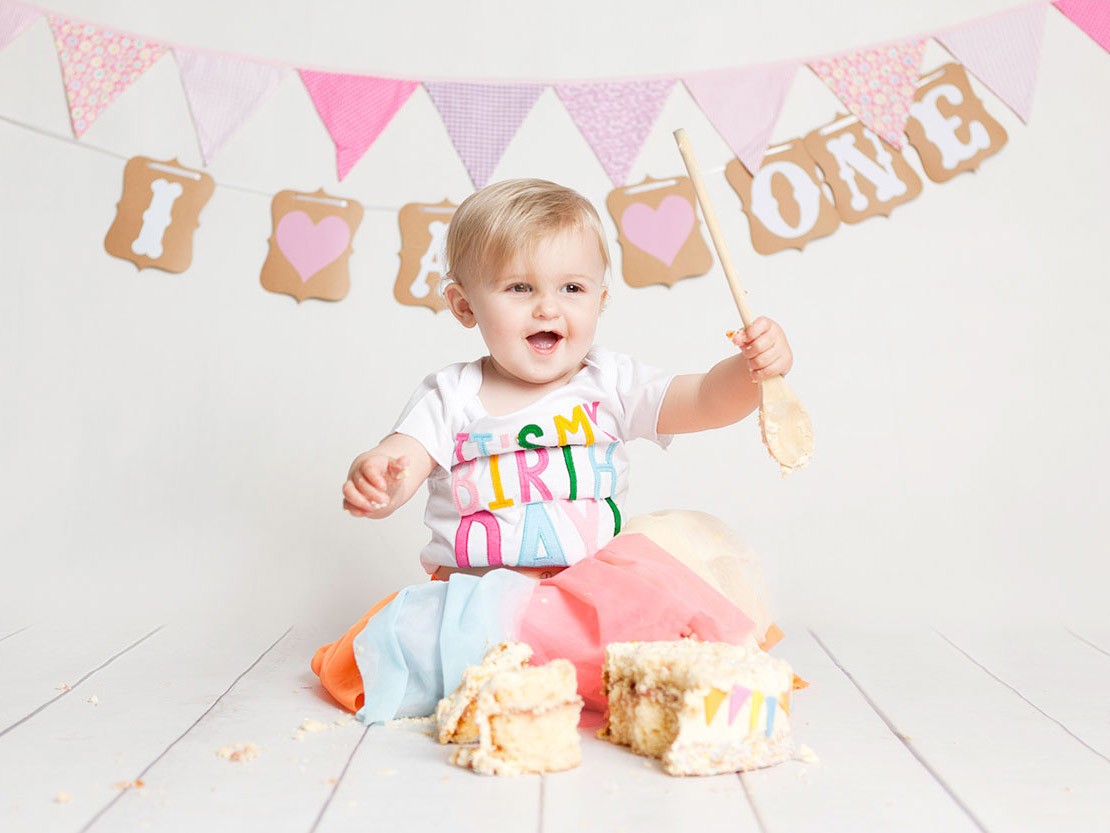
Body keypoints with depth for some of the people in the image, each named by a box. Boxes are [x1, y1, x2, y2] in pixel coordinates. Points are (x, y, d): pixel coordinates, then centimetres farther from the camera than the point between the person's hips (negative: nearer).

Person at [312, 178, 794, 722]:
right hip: (476, 594, 0)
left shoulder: (610, 385, 5)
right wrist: (372, 479, -32)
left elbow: (705, 401, -5)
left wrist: (751, 369, -28)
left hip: (596, 590, 1)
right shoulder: (450, 397, 4)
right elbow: (399, 464, -7)